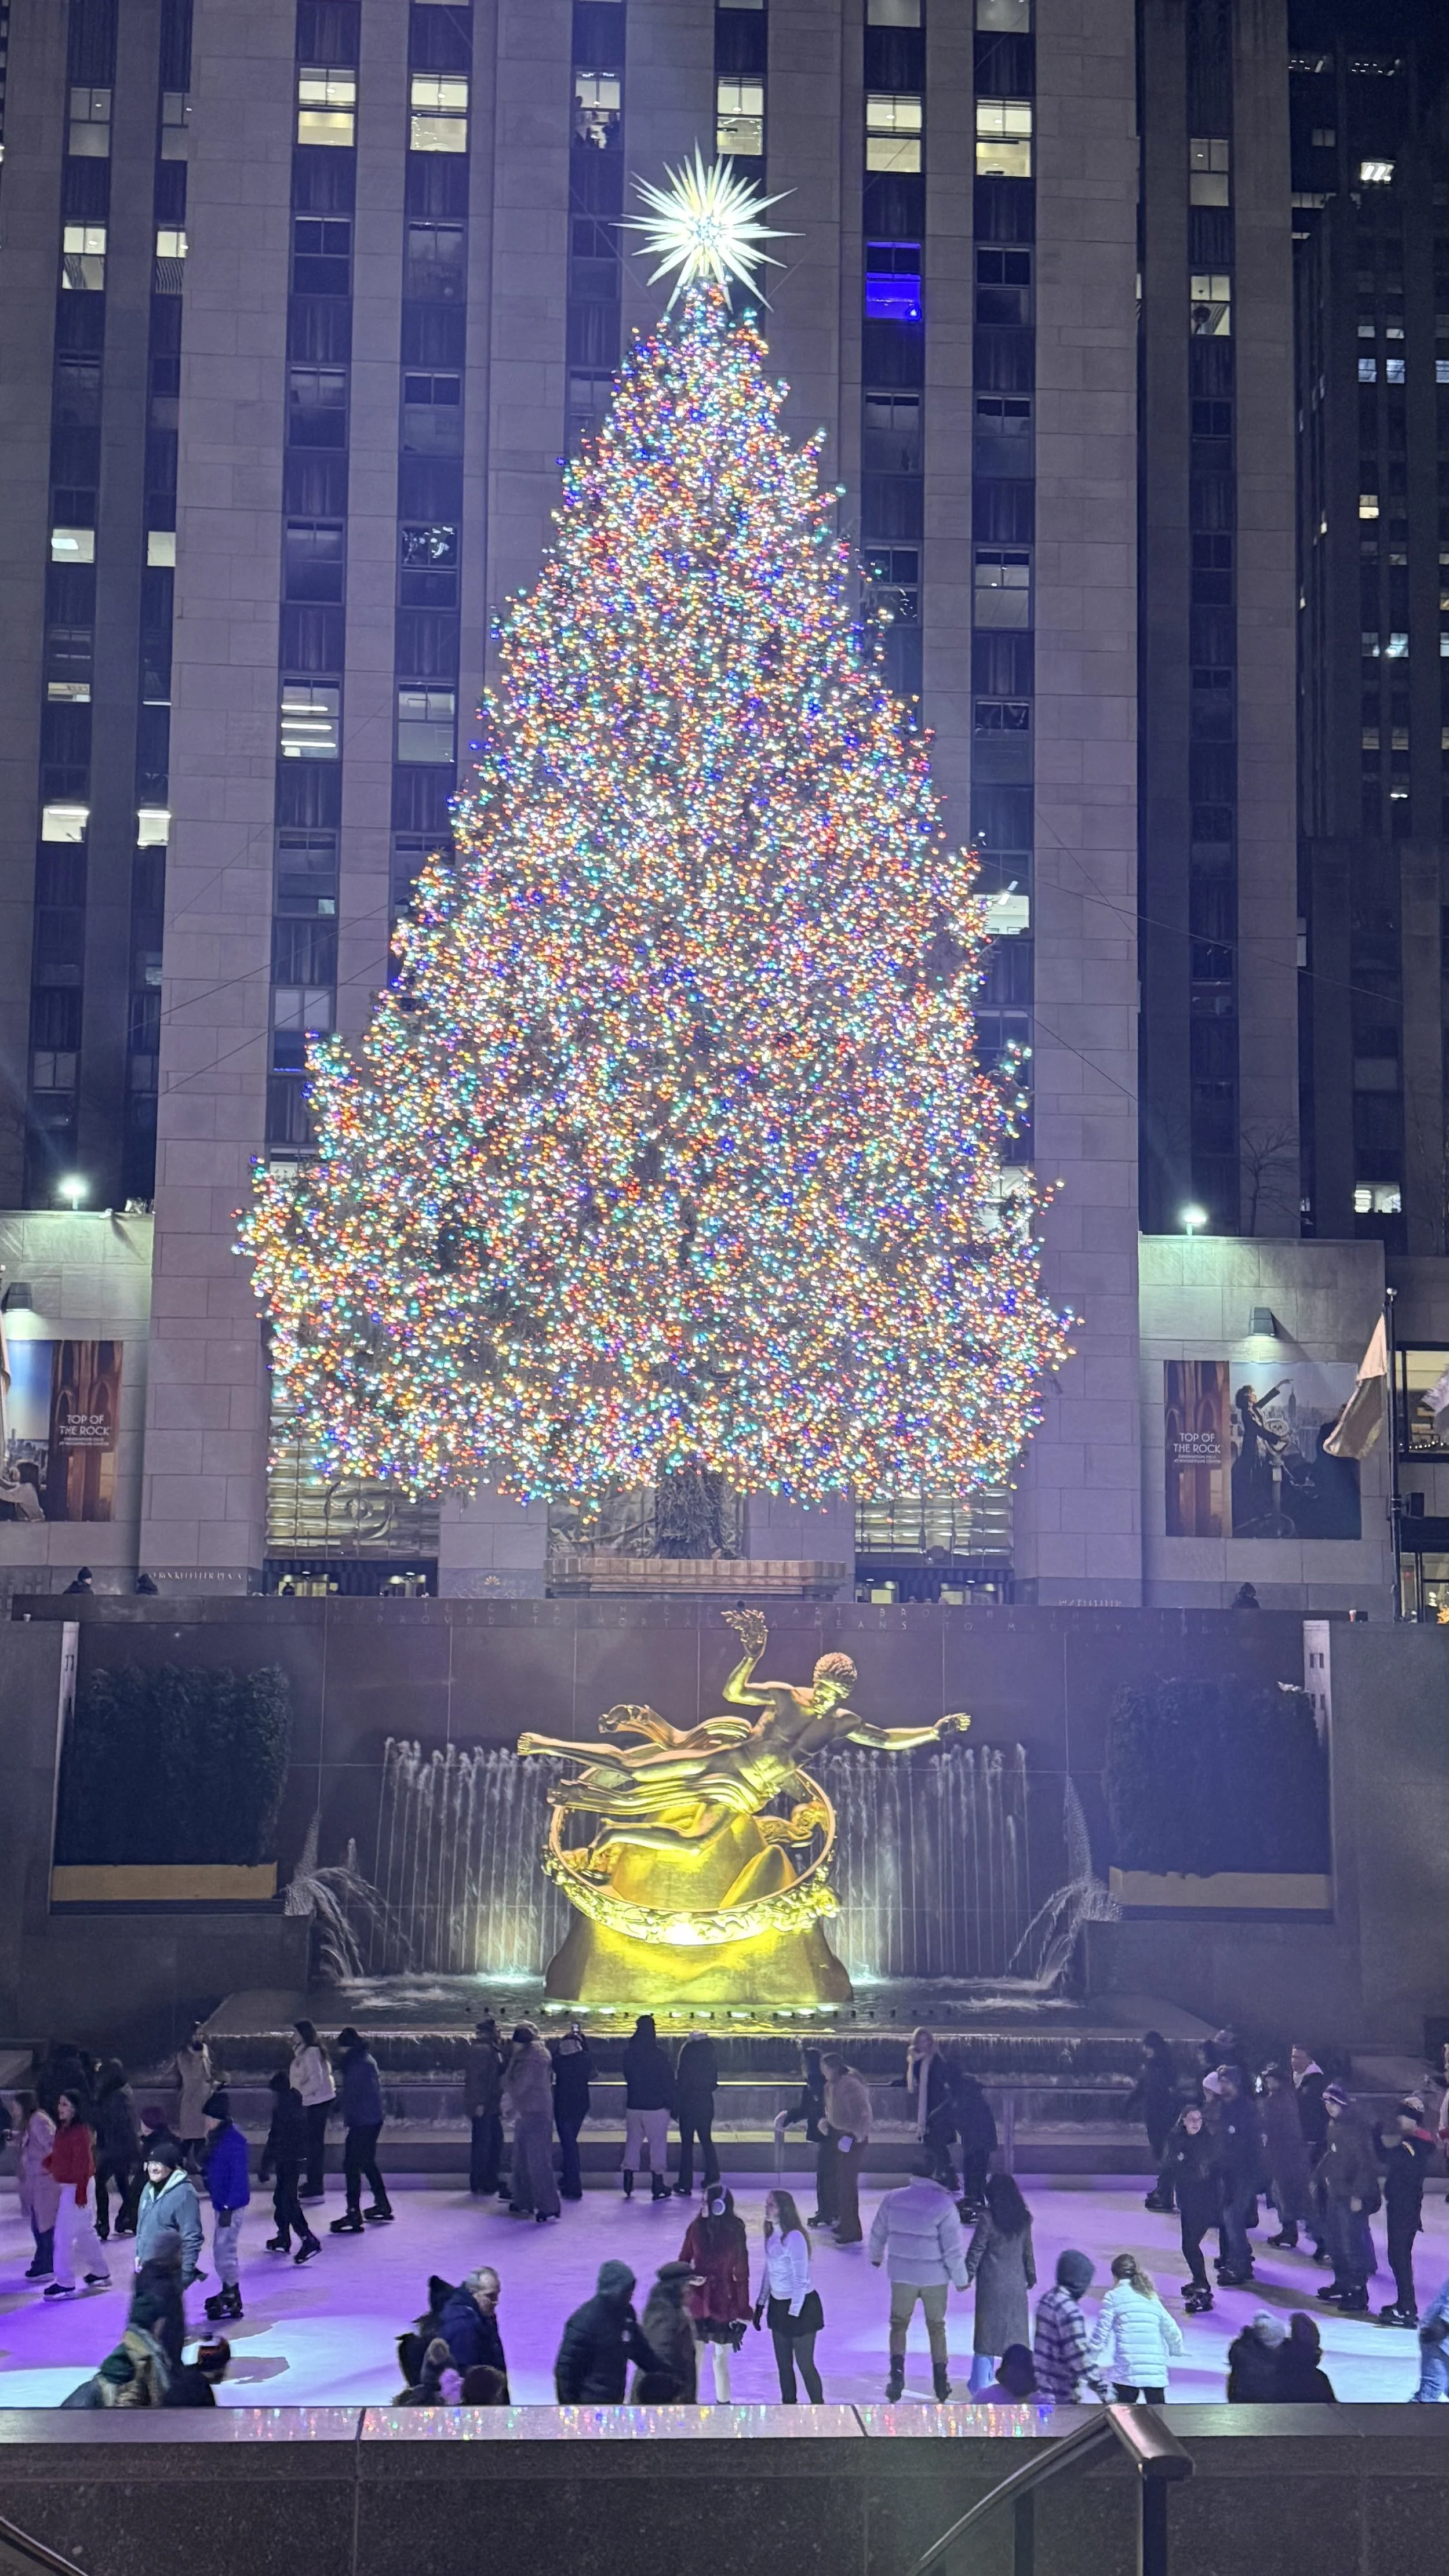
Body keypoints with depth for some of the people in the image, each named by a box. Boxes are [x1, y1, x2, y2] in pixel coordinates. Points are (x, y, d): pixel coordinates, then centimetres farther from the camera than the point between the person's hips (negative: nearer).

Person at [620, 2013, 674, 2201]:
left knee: (632, 2143, 13)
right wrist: (671, 2104, -1)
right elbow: (668, 2082, -9)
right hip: (656, 2108, -4)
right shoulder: (658, 2054, -13)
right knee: (658, 2144, 2)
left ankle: (628, 2186, 12)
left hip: (633, 2106, 4)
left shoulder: (629, 2053, 0)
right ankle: (658, 2187, 2)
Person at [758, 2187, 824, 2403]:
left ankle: (819, 2408, 8)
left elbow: (801, 2279, -19)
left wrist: (794, 2312, -18)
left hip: (801, 2305, -8)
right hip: (778, 2304, 8)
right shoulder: (772, 2236, 4)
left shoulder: (794, 2238, -20)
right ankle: (788, 2404, 25)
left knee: (805, 2363, -2)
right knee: (783, 2363, 13)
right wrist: (760, 2304, 15)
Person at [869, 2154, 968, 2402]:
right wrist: (960, 2278, -1)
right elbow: (953, 2247, -14)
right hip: (935, 2277, -1)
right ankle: (941, 2381, 24)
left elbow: (878, 2232, 7)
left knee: (899, 2323, 17)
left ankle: (897, 2372, -1)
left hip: (902, 2275, 1)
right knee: (936, 2326, 17)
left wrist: (876, 2256, 27)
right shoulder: (943, 2203, -17)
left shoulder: (892, 2199, -7)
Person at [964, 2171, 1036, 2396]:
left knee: (987, 2331, 2)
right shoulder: (1023, 2219, 1)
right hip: (1016, 2283, 4)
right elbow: (1028, 2250, 11)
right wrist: (1031, 2275, 24)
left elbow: (976, 2250, -12)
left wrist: (967, 2276, -2)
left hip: (991, 2284, -4)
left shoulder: (988, 2218, -13)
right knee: (1015, 2329, 12)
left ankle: (981, 2384, 1)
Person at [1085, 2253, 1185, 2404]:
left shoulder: (1113, 2297, 5)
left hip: (1127, 2370, -3)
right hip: (1156, 2371, 3)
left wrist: (1091, 2361, 8)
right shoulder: (1152, 2298, 17)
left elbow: (1102, 2332, 1)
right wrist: (1178, 2350, 38)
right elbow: (1171, 2330, 20)